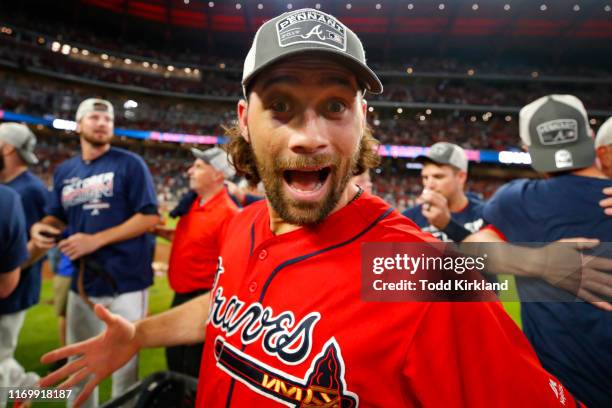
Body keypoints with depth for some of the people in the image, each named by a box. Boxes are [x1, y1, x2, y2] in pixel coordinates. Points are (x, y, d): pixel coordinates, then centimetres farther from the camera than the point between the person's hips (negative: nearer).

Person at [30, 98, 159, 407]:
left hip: (125, 281, -5)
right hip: (82, 282, 6)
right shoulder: (64, 171, 11)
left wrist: (96, 240, -17)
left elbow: (149, 216, -12)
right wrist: (39, 227, -3)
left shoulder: (129, 164, -6)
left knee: (123, 363, 7)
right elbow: (58, 217, 20)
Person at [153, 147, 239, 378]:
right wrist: (159, 231, 7)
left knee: (194, 372, 8)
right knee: (174, 362, 25)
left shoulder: (227, 212, -21)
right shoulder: (193, 203, 6)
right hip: (181, 297, 9)